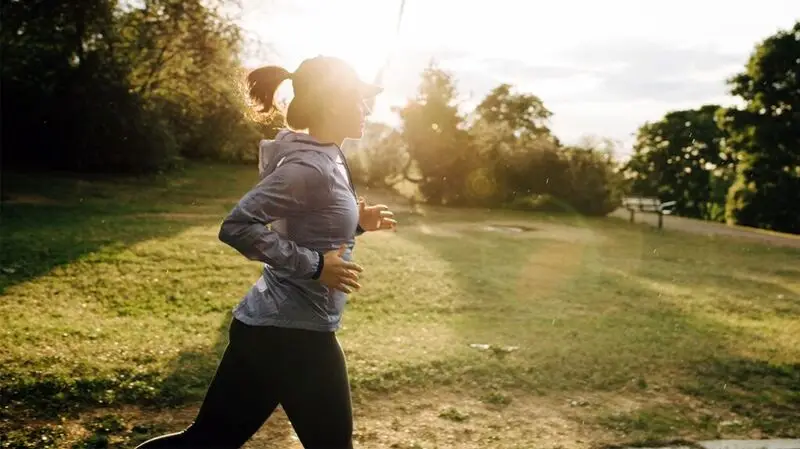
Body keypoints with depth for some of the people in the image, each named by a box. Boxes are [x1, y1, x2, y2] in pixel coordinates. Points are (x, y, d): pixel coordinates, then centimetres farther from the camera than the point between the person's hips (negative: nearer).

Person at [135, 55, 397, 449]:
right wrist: (314, 265, -22)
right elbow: (237, 226, -24)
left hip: (271, 327, 9)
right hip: (294, 333, -9)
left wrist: (358, 221, 8)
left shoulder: (327, 159, 11)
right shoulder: (308, 166, -19)